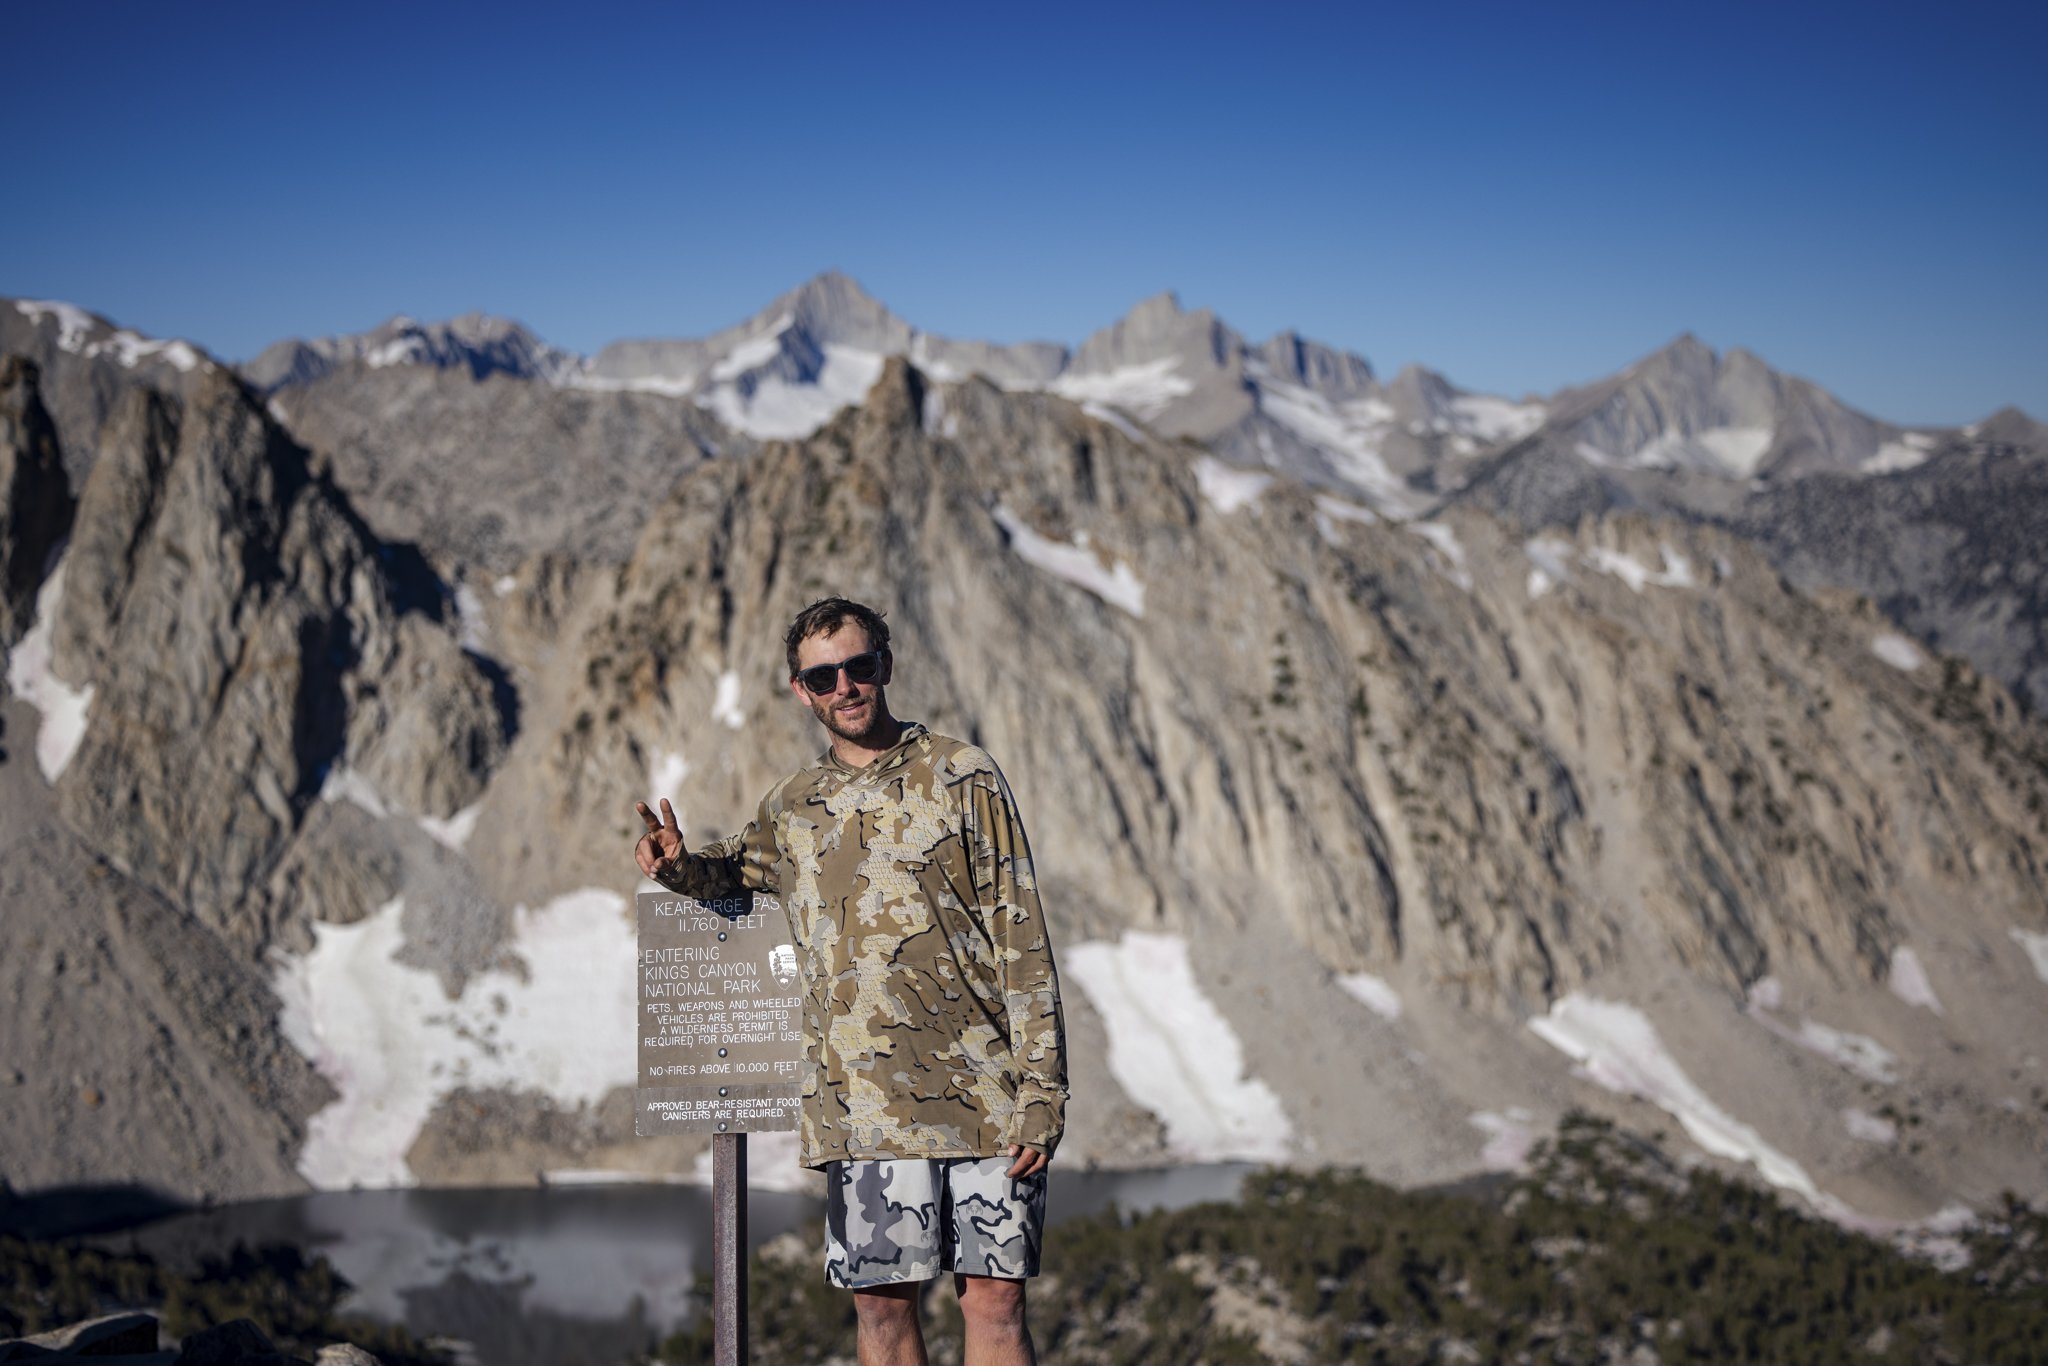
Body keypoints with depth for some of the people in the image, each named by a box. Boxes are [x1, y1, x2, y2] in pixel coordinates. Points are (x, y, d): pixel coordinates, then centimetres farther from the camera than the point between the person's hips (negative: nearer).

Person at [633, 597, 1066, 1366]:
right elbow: (730, 872, 35)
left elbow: (1021, 940, 0)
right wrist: (678, 865, 8)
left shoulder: (962, 777, 3)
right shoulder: (791, 809, 14)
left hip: (981, 1098, -3)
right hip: (862, 1110, 3)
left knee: (995, 1303, -4)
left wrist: (1040, 1097, -7)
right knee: (882, 1303, 2)